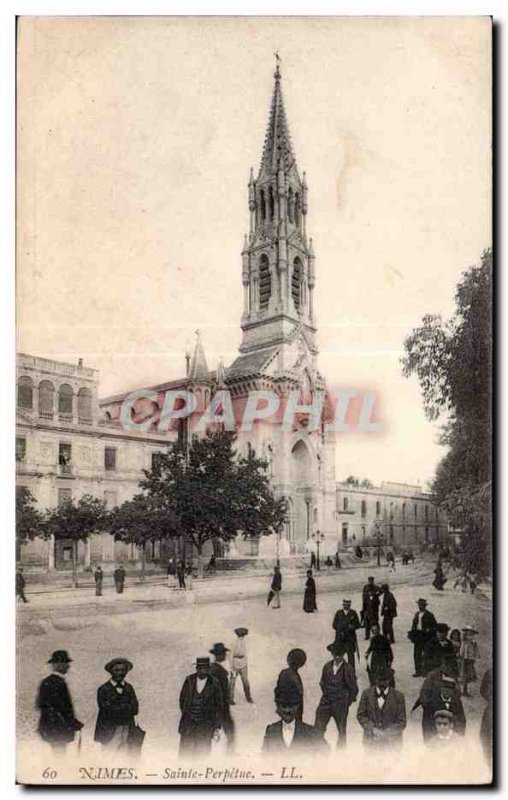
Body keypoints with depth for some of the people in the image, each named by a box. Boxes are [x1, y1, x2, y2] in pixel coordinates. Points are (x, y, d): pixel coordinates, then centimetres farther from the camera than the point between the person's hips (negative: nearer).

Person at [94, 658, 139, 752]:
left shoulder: (129, 688, 10)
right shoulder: (103, 689, -2)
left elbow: (135, 709, 2)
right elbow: (106, 710, -11)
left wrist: (115, 707, -9)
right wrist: (125, 707, -8)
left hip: (126, 731, 3)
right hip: (109, 731, -3)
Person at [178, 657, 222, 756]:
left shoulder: (214, 683, -6)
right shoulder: (189, 680, -1)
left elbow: (218, 706, -1)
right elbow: (182, 699, 14)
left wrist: (217, 727, -2)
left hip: (205, 725, -2)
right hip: (188, 723, 2)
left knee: (202, 753, -1)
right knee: (184, 752, 2)